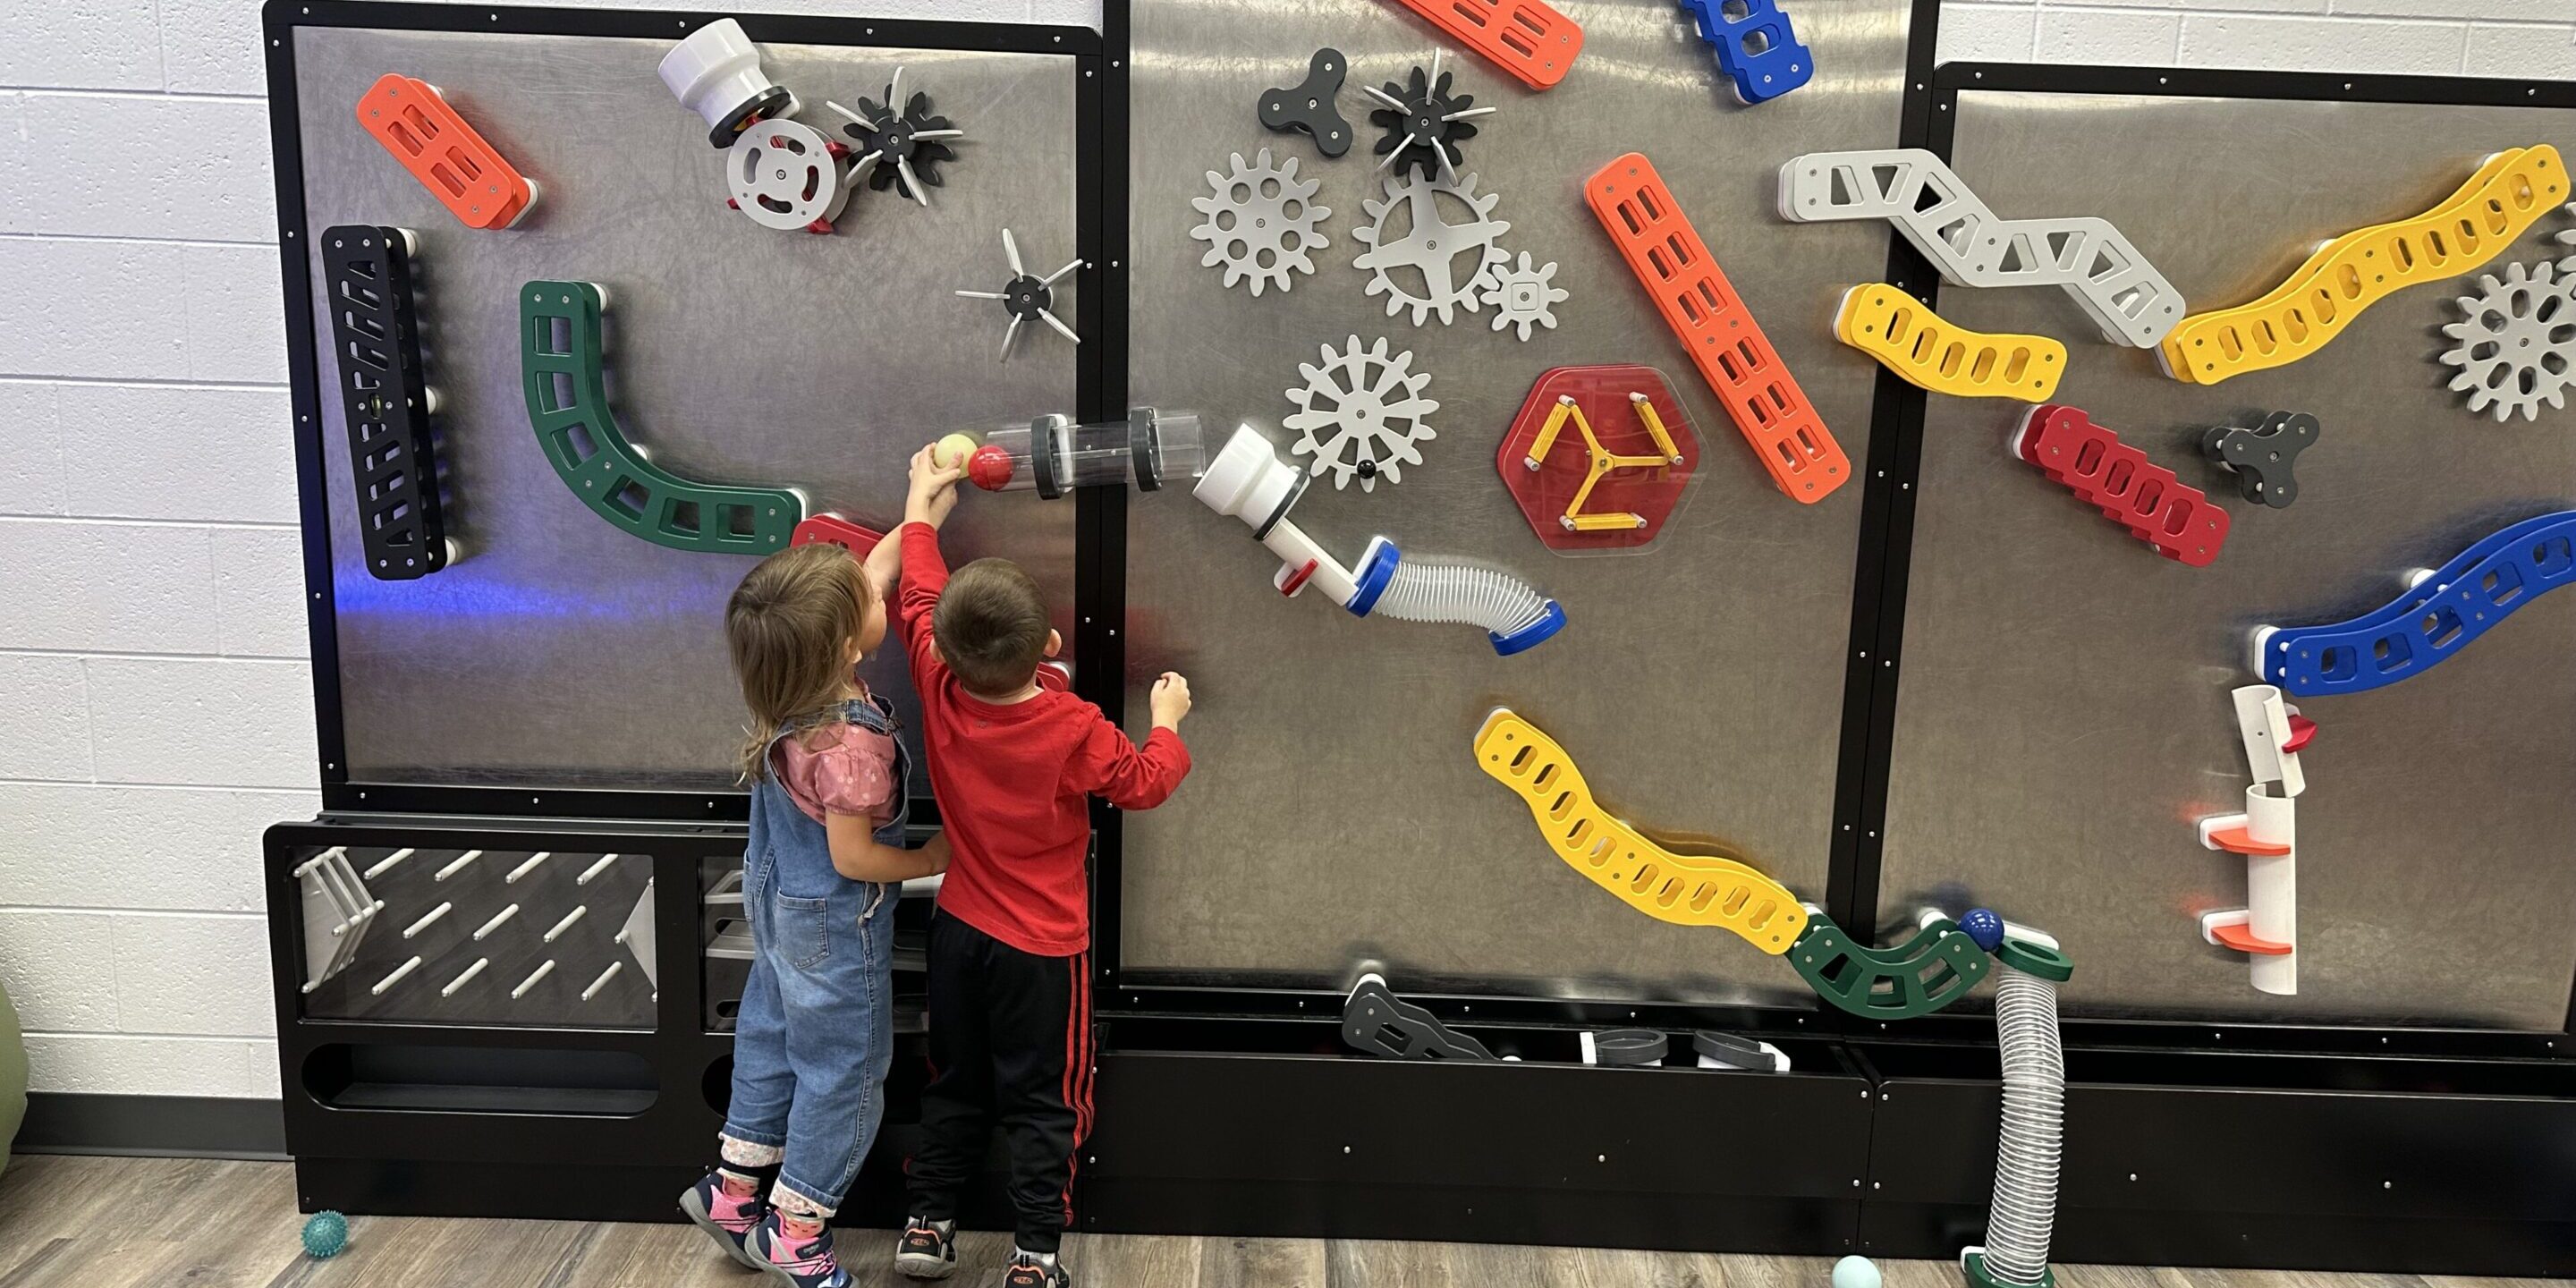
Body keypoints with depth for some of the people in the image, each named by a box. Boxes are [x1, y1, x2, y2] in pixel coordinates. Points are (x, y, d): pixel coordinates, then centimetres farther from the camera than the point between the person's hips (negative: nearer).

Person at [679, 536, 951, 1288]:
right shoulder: (849, 742, -34)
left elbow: (874, 572, 2)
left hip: (783, 905, 9)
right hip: (836, 925, -9)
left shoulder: (792, 685, -10)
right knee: (844, 1068, 9)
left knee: (772, 1036, 23)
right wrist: (931, 861, -11)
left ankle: (733, 1187, 39)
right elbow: (852, 859, -26)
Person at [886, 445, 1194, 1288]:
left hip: (959, 930, 5)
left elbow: (916, 600, 4)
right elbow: (1141, 783, -9)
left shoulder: (939, 691, -13)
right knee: (1042, 1099, 9)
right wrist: (1167, 722, 8)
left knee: (954, 1084, 21)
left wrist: (922, 511, 17)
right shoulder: (1075, 728, -25)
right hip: (1043, 945, -4)